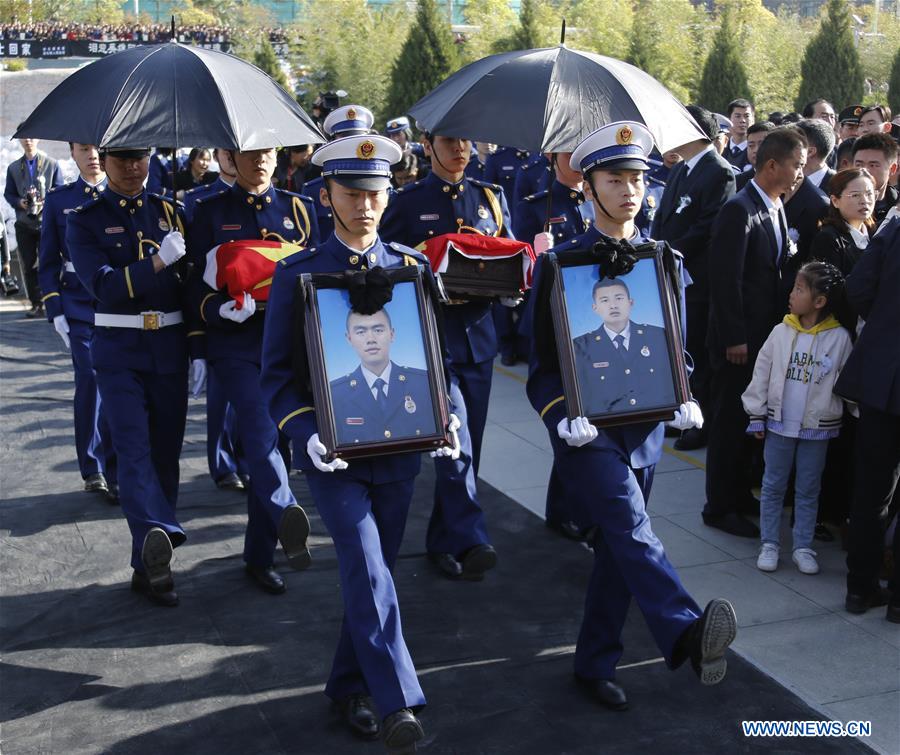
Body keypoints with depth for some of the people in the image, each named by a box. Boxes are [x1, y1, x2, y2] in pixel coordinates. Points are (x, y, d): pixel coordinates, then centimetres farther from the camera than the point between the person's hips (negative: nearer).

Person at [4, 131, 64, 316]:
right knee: (28, 265, 2)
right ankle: (36, 304, 7)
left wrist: (45, 203, -15)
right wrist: (19, 202, -9)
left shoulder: (52, 164, 5)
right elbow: (8, 193, 12)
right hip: (24, 224, 3)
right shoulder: (14, 168, 12)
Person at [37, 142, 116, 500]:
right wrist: (55, 311, 1)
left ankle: (116, 471, 12)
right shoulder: (58, 199, 8)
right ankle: (93, 468, 3)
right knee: (91, 380, -9)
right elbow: (48, 262, 9)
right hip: (80, 305, 0)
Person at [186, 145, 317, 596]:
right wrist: (222, 309, -15)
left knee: (276, 442, 5)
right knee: (261, 433, -25)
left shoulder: (297, 208, 11)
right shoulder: (211, 212, 5)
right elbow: (198, 284, 4)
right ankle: (286, 519, -35)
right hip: (236, 344, -2)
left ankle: (260, 555, 15)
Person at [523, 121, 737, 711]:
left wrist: (684, 398, -5)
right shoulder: (561, 263, -4)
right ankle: (687, 633, -40)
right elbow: (544, 359, -2)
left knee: (620, 545, 10)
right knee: (631, 527, -24)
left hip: (644, 423, 5)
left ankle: (596, 663, 24)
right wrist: (561, 416, -19)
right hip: (586, 429, -4)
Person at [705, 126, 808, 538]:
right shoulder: (740, 210, -17)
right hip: (739, 339, -8)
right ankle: (719, 507, 12)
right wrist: (734, 339, -19)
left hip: (763, 335, 8)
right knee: (729, 422, 2)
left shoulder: (776, 208, 10)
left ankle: (739, 495, 29)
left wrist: (779, 326, 10)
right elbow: (725, 279, -19)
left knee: (747, 420, 16)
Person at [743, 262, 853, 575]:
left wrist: (833, 420, -2)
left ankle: (803, 547, 20)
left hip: (817, 429, -1)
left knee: (808, 490, 10)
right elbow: (761, 375, 2)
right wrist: (756, 417, 2)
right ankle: (769, 544, 19)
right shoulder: (781, 332, -4)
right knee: (773, 487, 9)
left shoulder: (839, 338, -8)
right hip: (779, 424, 1)